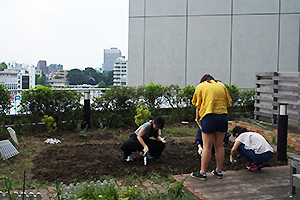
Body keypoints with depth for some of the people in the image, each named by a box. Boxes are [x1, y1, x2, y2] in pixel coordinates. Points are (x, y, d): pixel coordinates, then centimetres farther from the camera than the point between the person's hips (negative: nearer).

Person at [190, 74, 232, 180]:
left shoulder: (200, 86, 9)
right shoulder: (221, 85, 18)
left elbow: (198, 105, 6)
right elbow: (228, 103, 15)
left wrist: (197, 117, 13)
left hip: (209, 117, -4)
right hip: (223, 116, 4)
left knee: (207, 147, -1)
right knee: (219, 145, 12)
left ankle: (203, 173, 5)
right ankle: (219, 171, 21)